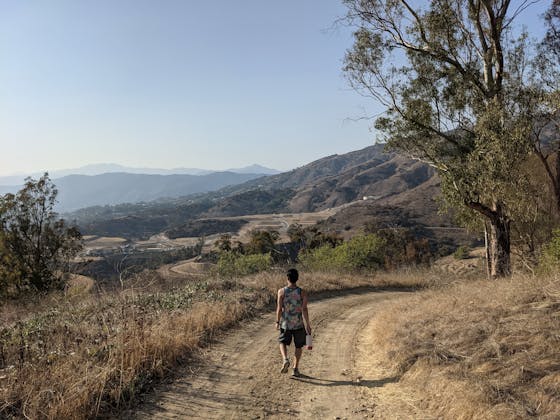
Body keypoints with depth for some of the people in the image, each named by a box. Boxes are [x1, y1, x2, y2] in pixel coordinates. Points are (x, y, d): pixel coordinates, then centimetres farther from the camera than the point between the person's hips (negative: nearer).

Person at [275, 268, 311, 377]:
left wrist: (277, 322, 5)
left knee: (283, 342, 18)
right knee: (299, 346, 16)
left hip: (285, 323, 0)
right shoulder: (302, 292, -8)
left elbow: (279, 308, -7)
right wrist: (307, 324, -1)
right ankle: (296, 369, 18)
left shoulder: (281, 291, -8)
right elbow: (304, 309, -8)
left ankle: (285, 359, -8)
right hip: (298, 324, 0)